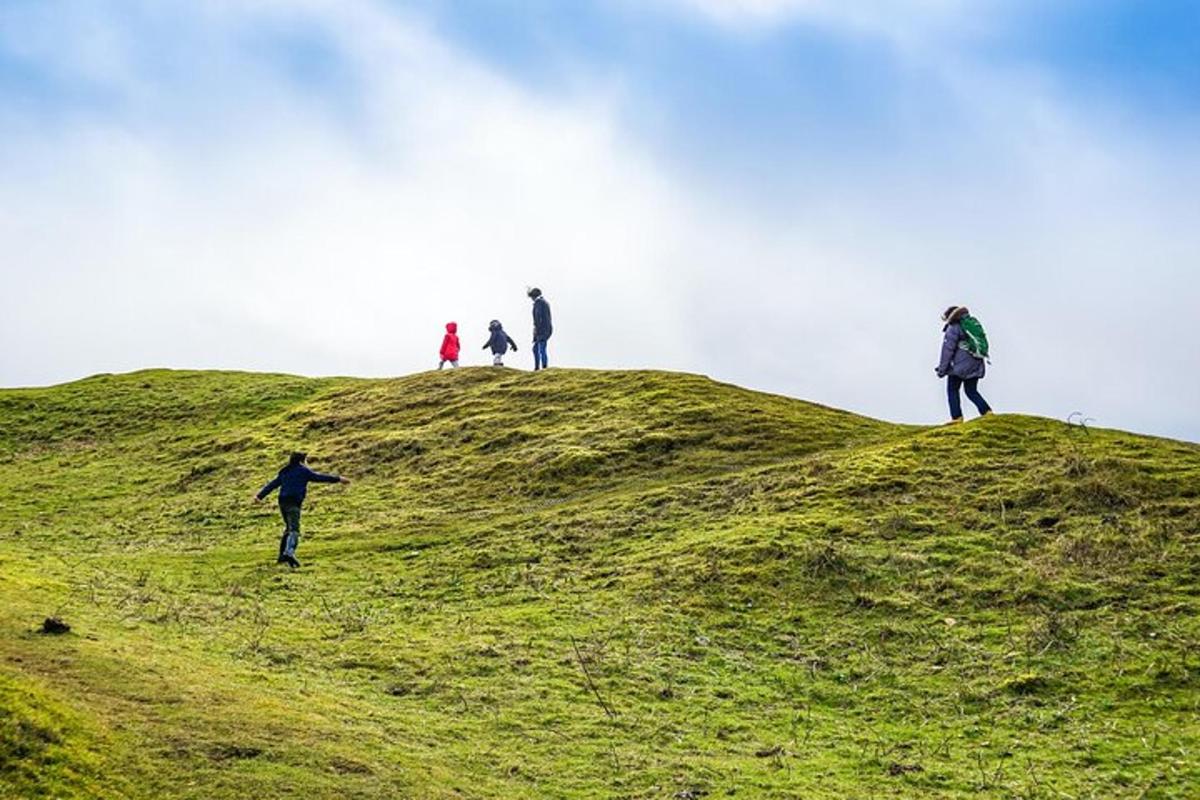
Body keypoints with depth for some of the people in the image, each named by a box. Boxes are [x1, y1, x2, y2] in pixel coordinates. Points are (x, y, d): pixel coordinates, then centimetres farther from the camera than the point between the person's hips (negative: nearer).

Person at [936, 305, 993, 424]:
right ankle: (987, 411, 2)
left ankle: (957, 417, -1)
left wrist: (942, 369, -7)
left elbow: (948, 349, -11)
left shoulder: (953, 328, -8)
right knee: (971, 391, 16)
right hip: (976, 365, 7)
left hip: (961, 365, -7)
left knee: (952, 390, 5)